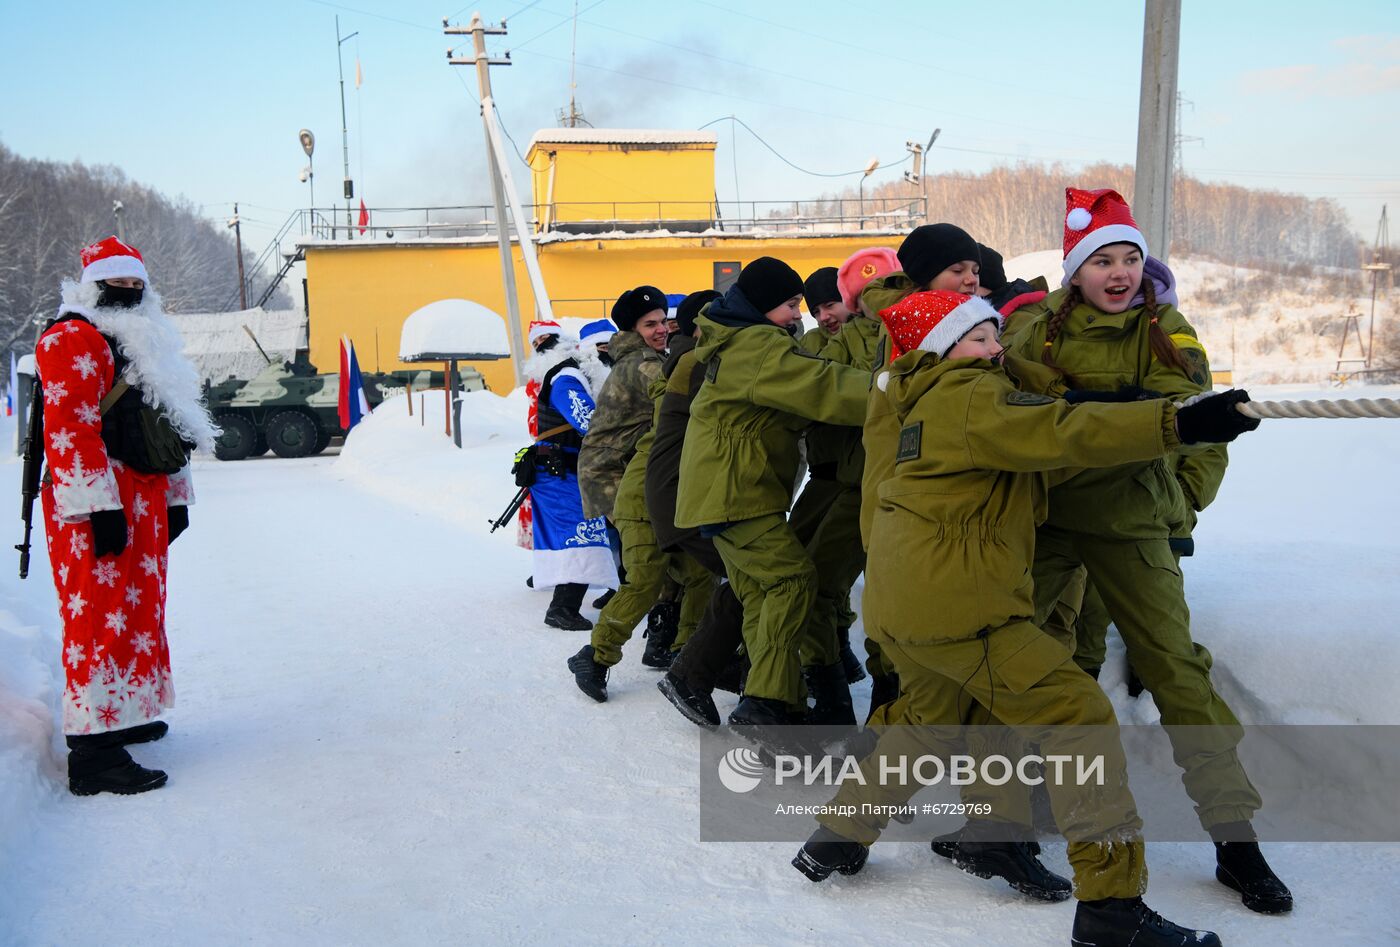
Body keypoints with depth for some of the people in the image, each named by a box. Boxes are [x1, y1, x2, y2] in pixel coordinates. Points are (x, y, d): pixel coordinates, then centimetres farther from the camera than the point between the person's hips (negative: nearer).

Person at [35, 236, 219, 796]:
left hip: (143, 500, 10)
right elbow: (69, 429, -18)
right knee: (103, 616, -11)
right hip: (99, 506, -10)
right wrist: (100, 508, -23)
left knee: (138, 610, 16)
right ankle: (93, 752, -10)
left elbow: (166, 430, 27)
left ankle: (122, 714, 30)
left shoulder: (139, 343, 23)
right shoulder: (73, 341, -8)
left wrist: (175, 498, 24)